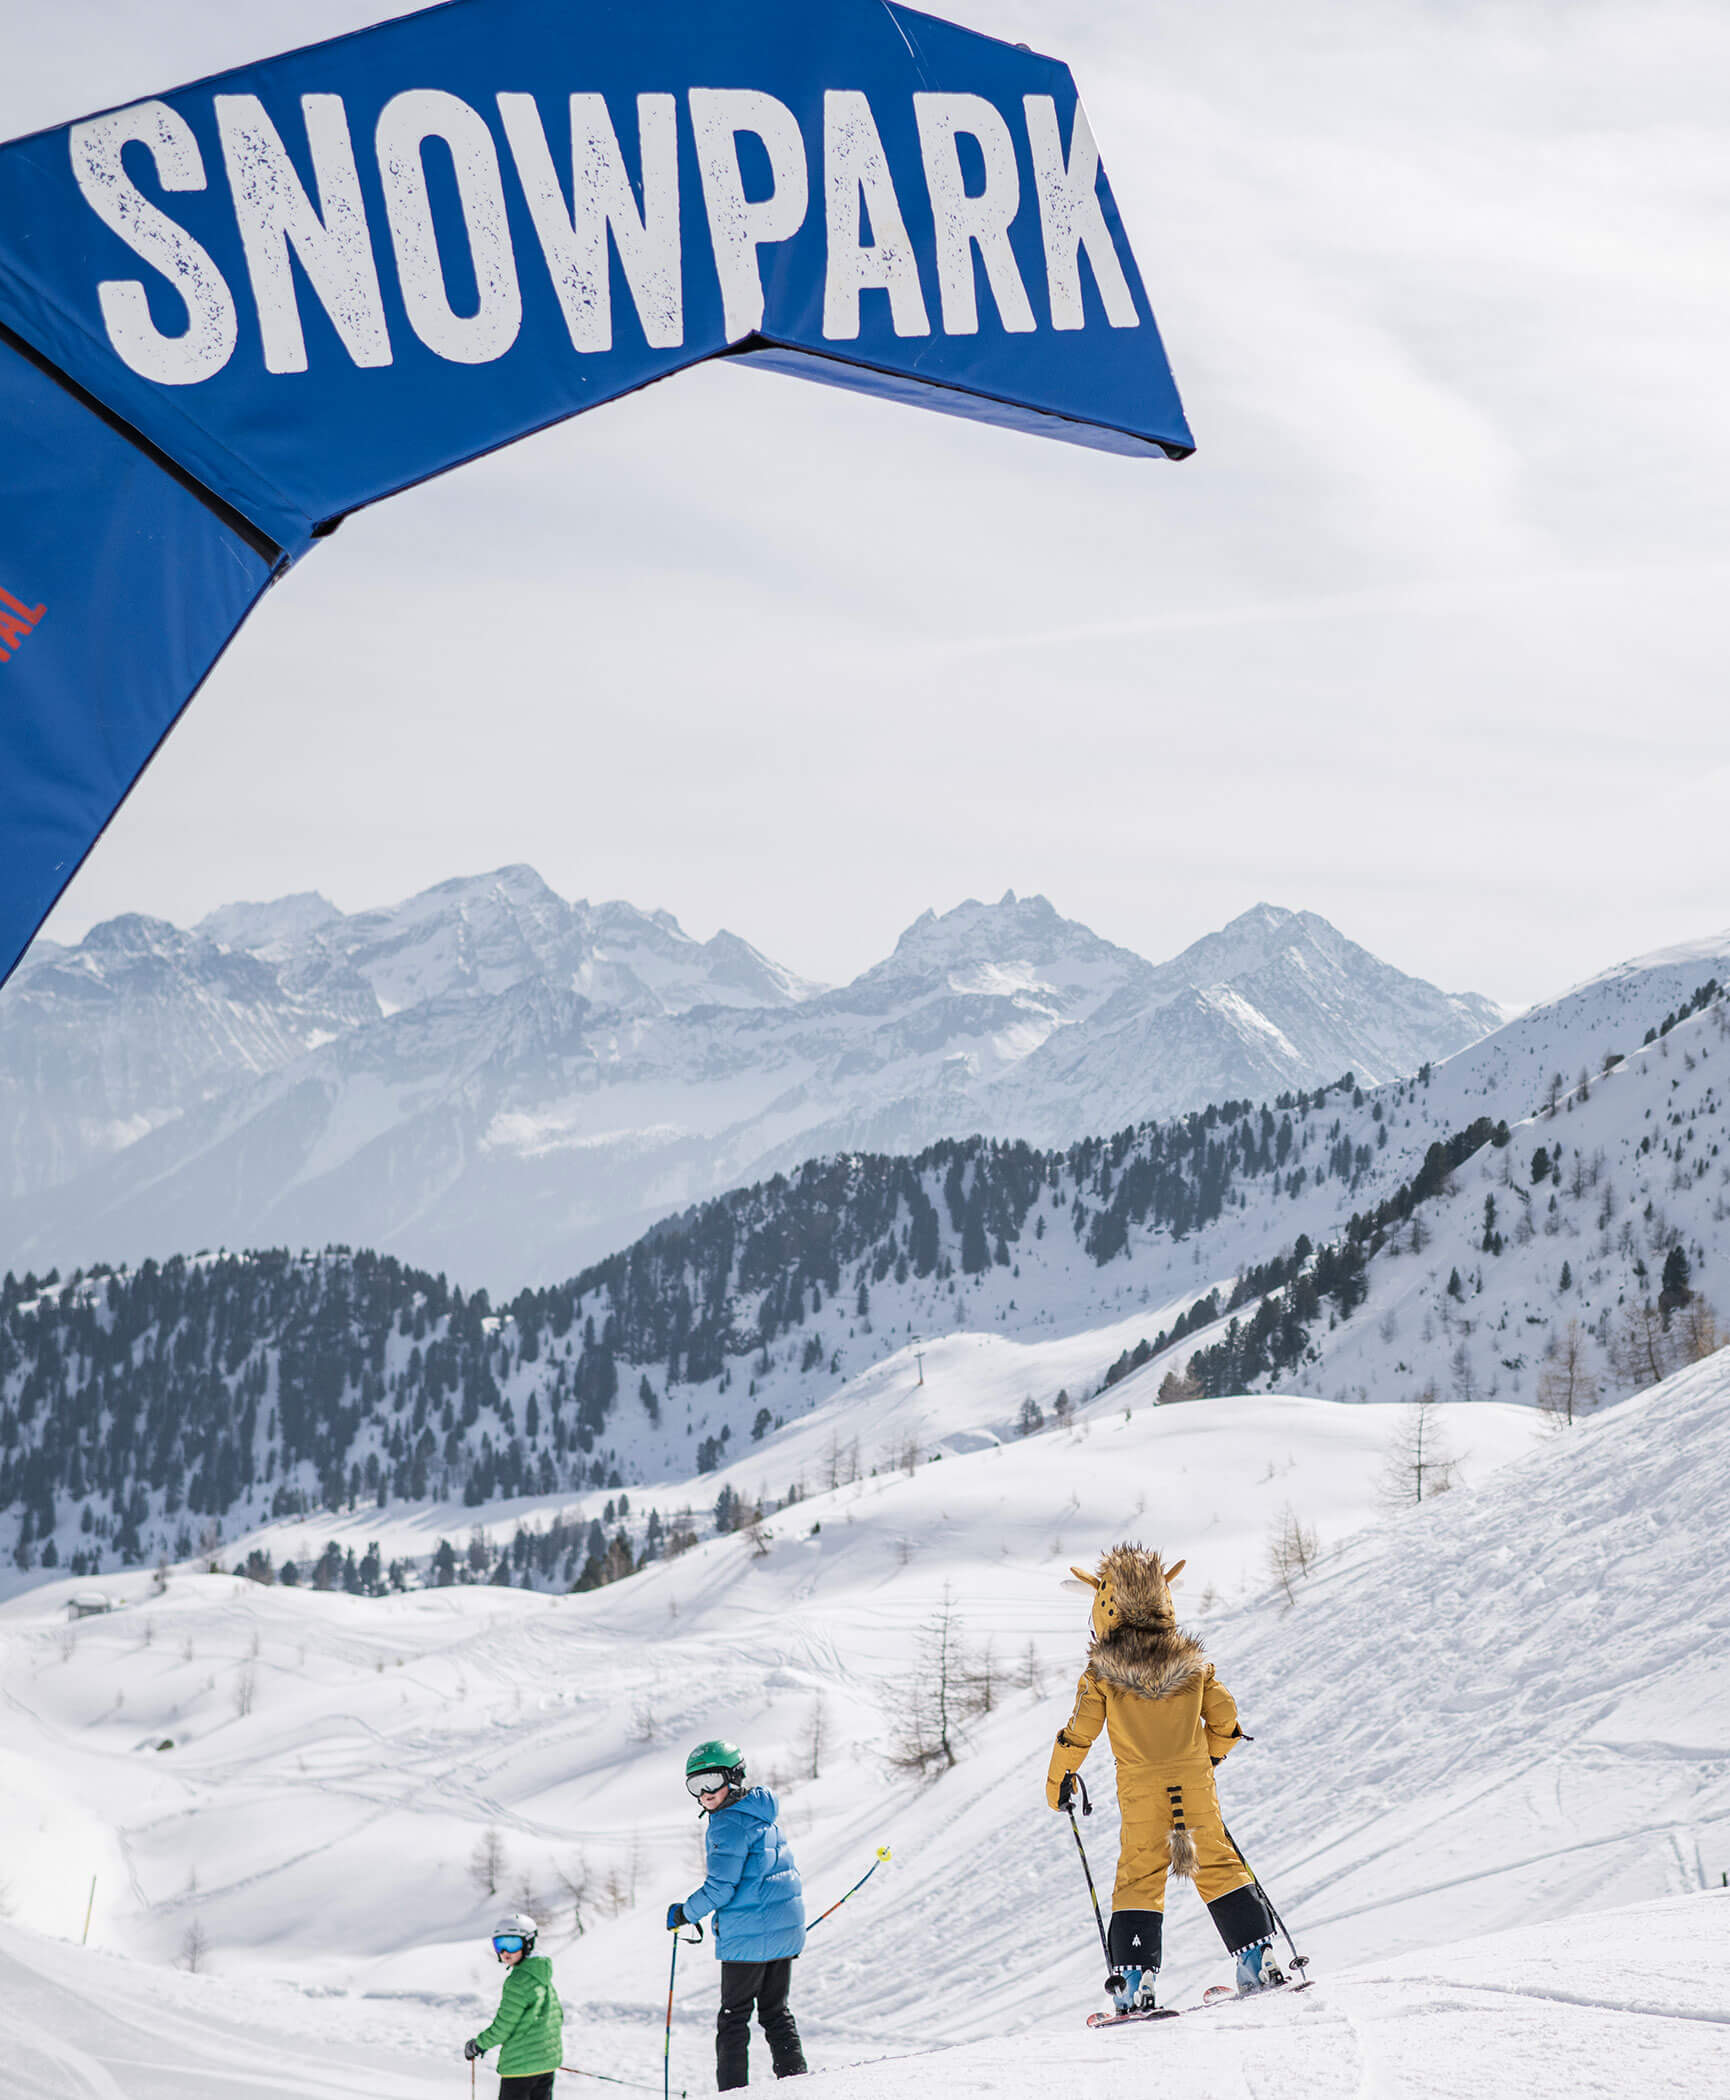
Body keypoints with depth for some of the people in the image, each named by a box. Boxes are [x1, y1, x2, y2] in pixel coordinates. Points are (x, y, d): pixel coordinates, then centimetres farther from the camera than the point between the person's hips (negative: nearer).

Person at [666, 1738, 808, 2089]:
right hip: (786, 1928, 8)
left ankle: (732, 2091, 0)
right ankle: (795, 2077, 13)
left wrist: (685, 1914, -4)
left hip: (748, 1935, -8)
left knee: (734, 2017, 0)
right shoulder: (765, 1816, 13)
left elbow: (720, 1887, -19)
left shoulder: (729, 1824, -15)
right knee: (775, 2011, 16)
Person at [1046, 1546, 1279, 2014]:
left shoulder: (1101, 1672, -4)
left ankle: (1134, 1979, -2)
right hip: (1195, 1782, 2)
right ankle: (1254, 1958, 8)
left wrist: (1059, 1778, 12)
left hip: (1140, 1788, -2)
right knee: (1218, 1867, 12)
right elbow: (1224, 1715, 7)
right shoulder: (1192, 1662, 3)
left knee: (1139, 1878, 5)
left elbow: (1080, 1731, -3)